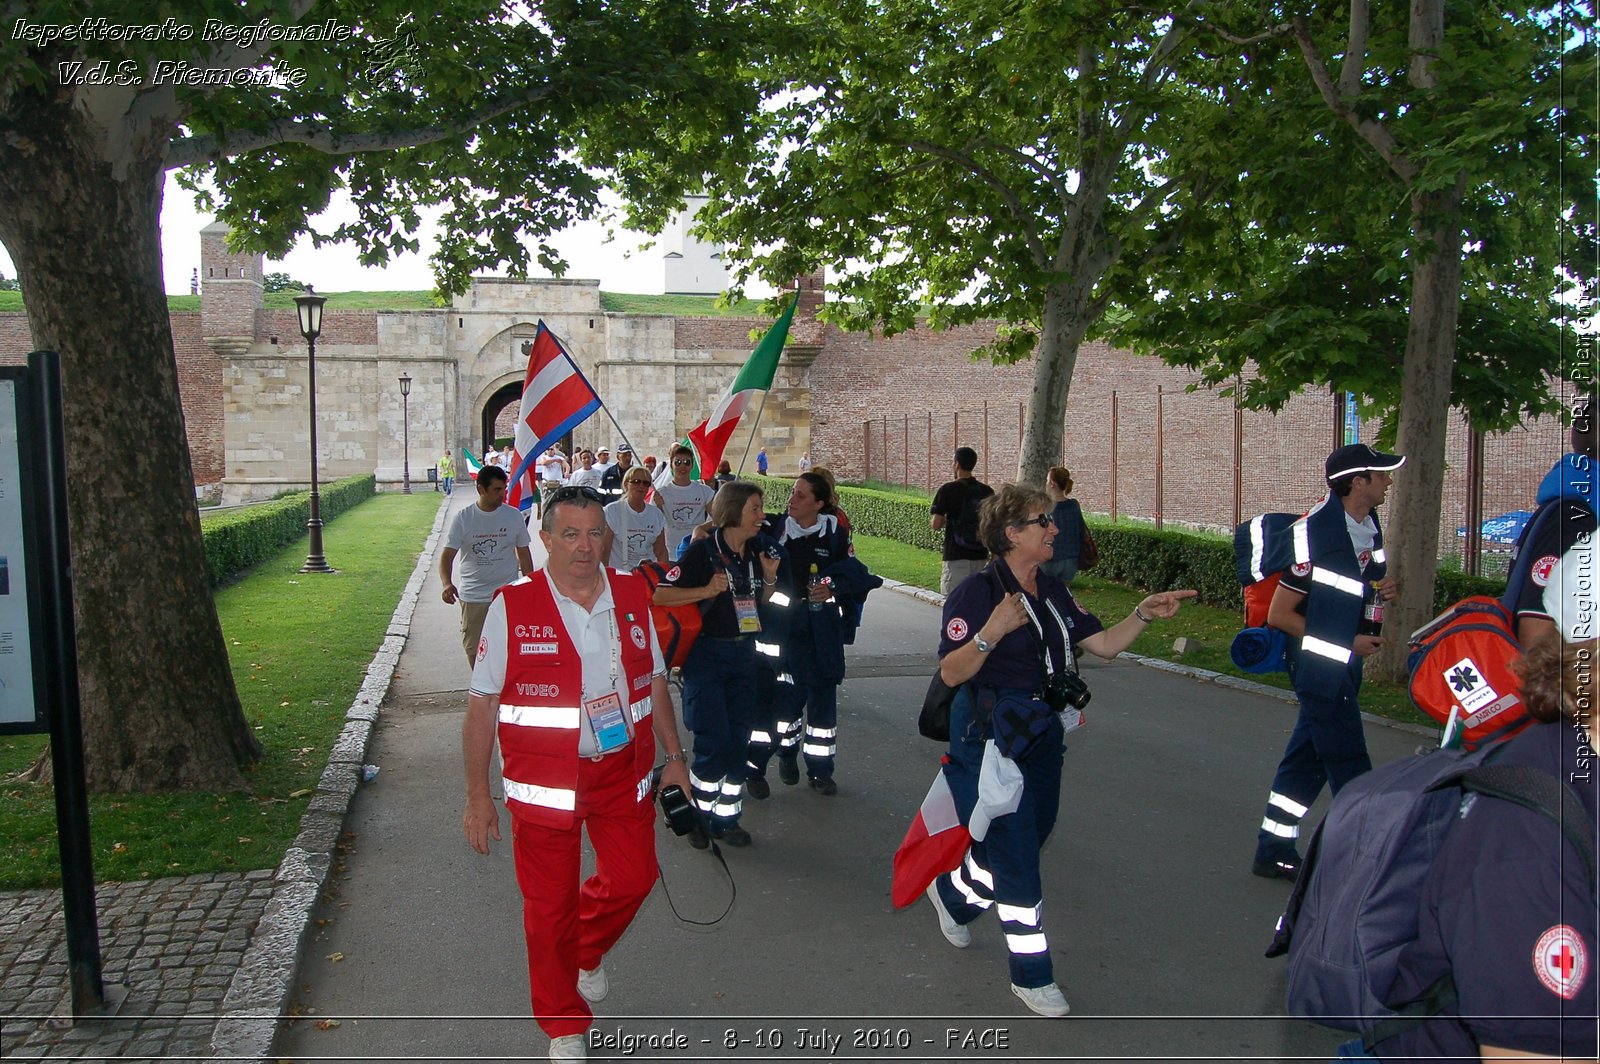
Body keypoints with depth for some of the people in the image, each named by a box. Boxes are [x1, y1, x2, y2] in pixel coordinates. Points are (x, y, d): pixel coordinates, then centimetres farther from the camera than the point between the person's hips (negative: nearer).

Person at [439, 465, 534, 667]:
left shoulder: (514, 516, 1)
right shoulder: (463, 518, -4)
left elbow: (524, 554, 10)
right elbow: (447, 554, -7)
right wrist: (447, 584, -26)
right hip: (472, 598, 0)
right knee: (474, 650, 7)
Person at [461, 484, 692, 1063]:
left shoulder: (632, 595, 1)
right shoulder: (512, 607, -10)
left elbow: (654, 683, 11)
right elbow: (482, 704, -6)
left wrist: (674, 758, 12)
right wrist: (478, 794, -6)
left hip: (623, 771, 3)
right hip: (543, 781, -3)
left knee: (633, 876, 10)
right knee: (549, 905, 8)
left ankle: (589, 950, 45)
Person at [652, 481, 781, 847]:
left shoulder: (758, 550, 6)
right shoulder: (703, 550, -13)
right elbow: (661, 594, -15)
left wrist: (770, 577, -2)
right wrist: (707, 590, -23)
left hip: (743, 653, 6)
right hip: (707, 654, -6)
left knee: (739, 739, 7)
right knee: (714, 740, -7)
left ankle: (726, 817, 19)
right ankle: (698, 814, 13)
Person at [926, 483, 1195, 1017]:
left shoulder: (1053, 591, 7)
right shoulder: (977, 592, -16)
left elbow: (1103, 644, 6)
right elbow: (951, 672, -20)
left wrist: (1143, 614, -8)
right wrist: (992, 632, -34)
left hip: (1041, 734, 8)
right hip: (990, 740, -8)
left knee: (1029, 838, 17)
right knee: (1016, 856, -2)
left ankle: (952, 892, 44)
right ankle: (1032, 974, 14)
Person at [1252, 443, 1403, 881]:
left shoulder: (1368, 524, 6)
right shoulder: (1314, 532, -21)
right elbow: (1279, 615, -18)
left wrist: (1383, 587, 0)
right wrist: (1349, 643, -15)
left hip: (1345, 663, 9)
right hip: (1320, 664, -9)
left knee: (1308, 755, 14)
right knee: (1349, 764, -2)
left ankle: (1274, 851, 24)